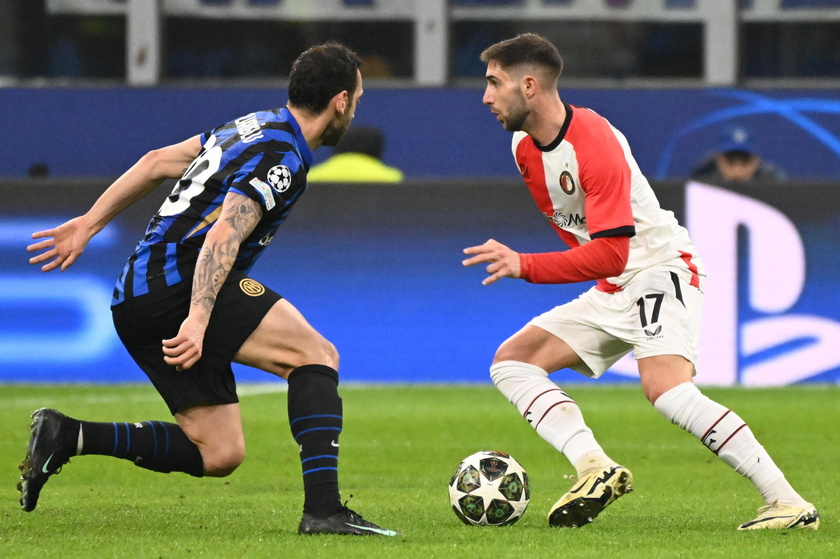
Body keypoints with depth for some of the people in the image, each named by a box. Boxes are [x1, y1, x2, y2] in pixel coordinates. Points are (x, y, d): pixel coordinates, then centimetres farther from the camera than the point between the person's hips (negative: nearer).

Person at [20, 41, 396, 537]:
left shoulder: (256, 126, 18)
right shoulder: (280, 159, -12)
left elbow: (158, 162, 23)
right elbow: (222, 238, -26)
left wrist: (89, 225, 28)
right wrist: (197, 322, -36)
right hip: (179, 286, -9)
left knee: (219, 454, 7)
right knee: (317, 353, -12)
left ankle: (66, 436, 4)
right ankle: (323, 508, -22)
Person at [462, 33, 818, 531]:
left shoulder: (596, 145, -24)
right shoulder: (524, 145, 4)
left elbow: (610, 254, -30)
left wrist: (523, 266, -34)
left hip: (660, 270, -10)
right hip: (611, 289, 10)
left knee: (665, 387, -31)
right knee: (511, 361, 0)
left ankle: (786, 501, -28)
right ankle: (595, 468, -19)